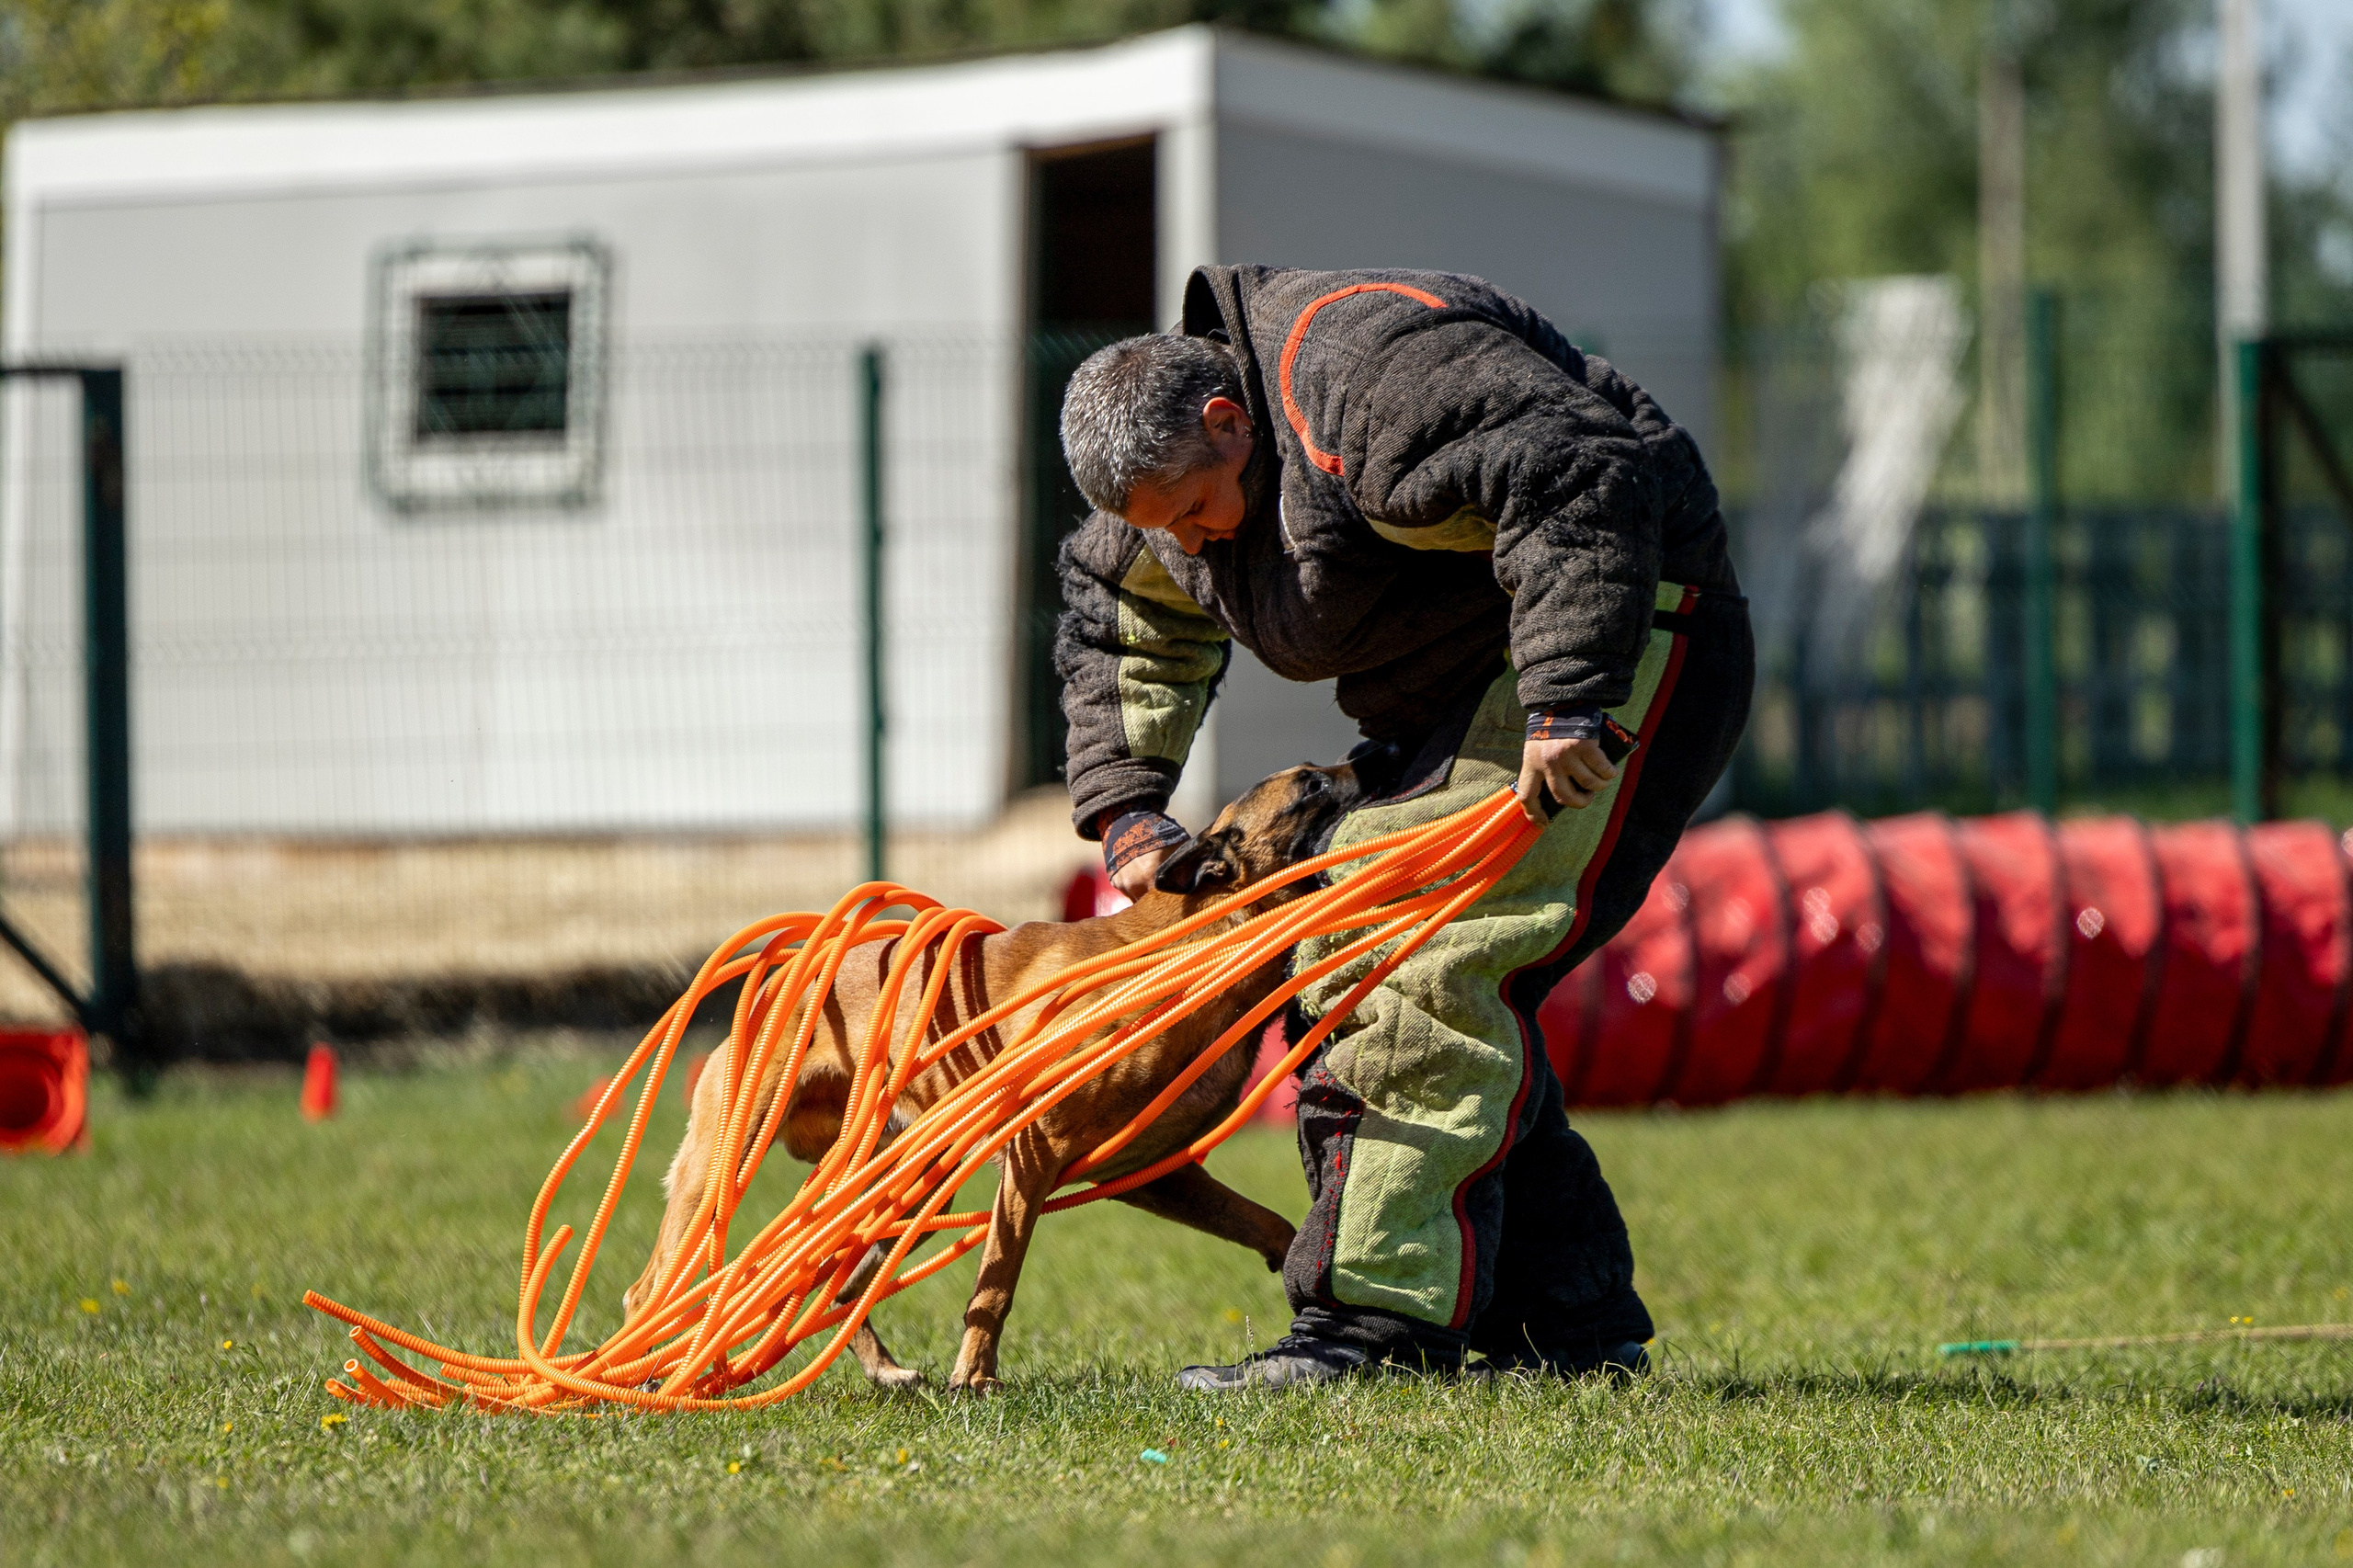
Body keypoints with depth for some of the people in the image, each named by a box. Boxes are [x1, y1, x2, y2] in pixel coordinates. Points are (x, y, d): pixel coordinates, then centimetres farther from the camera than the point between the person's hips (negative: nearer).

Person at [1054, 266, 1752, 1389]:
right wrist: (1124, 809, 11)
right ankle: (1571, 1324, 6)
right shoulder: (1176, 458, 7)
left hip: (1610, 647, -11)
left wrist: (1568, 704, -39)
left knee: (1433, 971, -21)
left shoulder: (1371, 369, -25)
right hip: (1452, 701, 11)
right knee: (1351, 974, 5)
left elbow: (1579, 483, -34)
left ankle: (1381, 1322, -26)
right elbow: (1117, 626, 24)